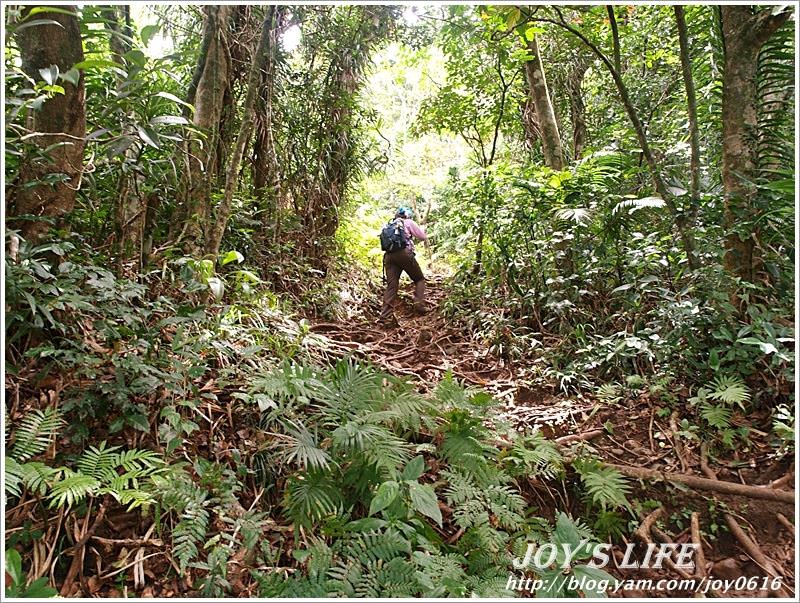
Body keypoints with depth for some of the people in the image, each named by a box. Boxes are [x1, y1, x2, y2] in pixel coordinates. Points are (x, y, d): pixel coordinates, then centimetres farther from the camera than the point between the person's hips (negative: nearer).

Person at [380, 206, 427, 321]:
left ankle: (385, 315, -14)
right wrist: (422, 229, 33)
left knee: (391, 285, -2)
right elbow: (422, 237, 10)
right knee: (419, 279, 13)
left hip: (389, 256, 4)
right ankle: (419, 305, -5)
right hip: (404, 253, -4)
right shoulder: (409, 222, 12)